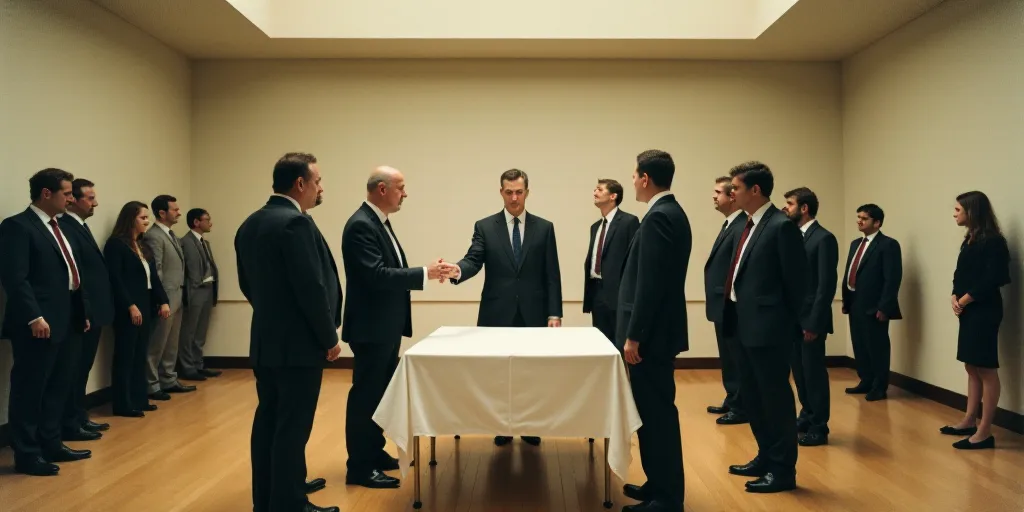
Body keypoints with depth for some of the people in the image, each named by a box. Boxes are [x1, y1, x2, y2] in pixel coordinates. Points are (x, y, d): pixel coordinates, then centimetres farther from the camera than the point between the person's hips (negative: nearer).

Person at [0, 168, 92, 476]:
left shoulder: (57, 228, 17)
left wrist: (82, 312, 15)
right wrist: (35, 317, -24)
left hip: (68, 322, 9)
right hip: (40, 325, -9)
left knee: (59, 387, 16)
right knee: (30, 390, 2)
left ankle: (51, 444, 28)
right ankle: (27, 454, 11)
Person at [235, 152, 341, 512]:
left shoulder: (250, 224, 9)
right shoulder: (296, 223, -19)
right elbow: (312, 288, -22)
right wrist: (329, 337, -11)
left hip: (265, 340, 9)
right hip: (297, 344, -9)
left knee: (268, 421, 17)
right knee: (293, 426, -1)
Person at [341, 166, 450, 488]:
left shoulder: (381, 222, 12)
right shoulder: (361, 225, -19)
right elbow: (377, 275, -27)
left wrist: (427, 273, 2)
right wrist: (424, 274, -23)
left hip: (387, 324, 10)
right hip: (371, 326, -10)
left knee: (380, 391, 17)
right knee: (366, 393, -2)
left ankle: (375, 453, 30)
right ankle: (359, 467, 8)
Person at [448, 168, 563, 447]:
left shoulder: (544, 228, 4)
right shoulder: (484, 226, 3)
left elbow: (552, 275, 2)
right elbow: (474, 260, -10)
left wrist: (554, 313, -4)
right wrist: (457, 270, -33)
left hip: (533, 315, 0)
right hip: (497, 314, 0)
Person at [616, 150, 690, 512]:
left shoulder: (658, 217, -18)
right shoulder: (672, 212, 14)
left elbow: (650, 283, -23)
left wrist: (634, 335, -19)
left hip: (651, 334, -10)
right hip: (658, 330, 10)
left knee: (657, 411, -2)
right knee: (654, 410, 17)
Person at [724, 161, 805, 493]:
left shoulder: (782, 226, -14)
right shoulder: (751, 225, 12)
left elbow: (796, 281, -13)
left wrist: (790, 325, -6)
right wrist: (737, 316, 12)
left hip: (769, 328, -9)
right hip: (746, 326, 9)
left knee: (775, 397, 2)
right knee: (752, 396, 18)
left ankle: (783, 470, 15)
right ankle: (766, 457, 33)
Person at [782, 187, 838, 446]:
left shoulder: (824, 238, -12)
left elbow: (827, 285, -16)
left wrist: (814, 323, -18)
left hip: (810, 319, -7)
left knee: (814, 372, 1)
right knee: (799, 371, 15)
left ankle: (819, 428, 12)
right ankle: (806, 417, 29)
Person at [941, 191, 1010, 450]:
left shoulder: (992, 242, -13)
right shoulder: (969, 240, 14)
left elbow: (992, 279, -19)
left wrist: (965, 300, -13)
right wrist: (955, 298, -4)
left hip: (984, 312, -9)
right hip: (969, 312, 9)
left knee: (986, 370, -4)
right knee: (972, 368, 15)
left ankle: (985, 432, 0)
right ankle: (969, 422, 25)